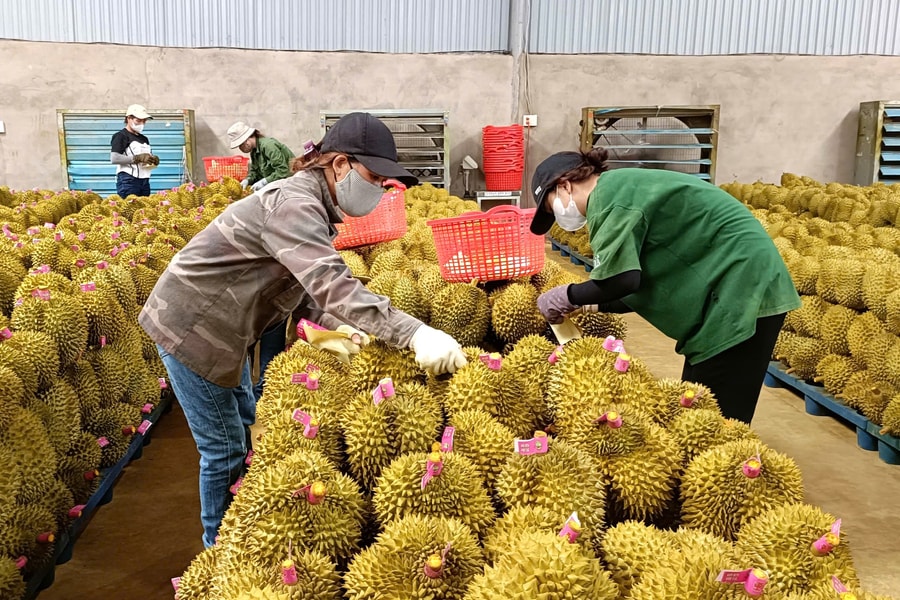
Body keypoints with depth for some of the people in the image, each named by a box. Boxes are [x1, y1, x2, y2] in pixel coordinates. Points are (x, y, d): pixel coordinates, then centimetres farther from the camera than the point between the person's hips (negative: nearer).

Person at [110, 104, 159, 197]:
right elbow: (114, 158, -13)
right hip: (128, 180, -7)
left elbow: (148, 158, 31)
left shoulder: (144, 139, 24)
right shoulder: (121, 136, 0)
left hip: (144, 181, 7)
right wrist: (138, 158, -18)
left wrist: (154, 160, 6)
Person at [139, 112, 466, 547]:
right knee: (225, 449, 0)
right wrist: (414, 335, -48)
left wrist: (336, 326, -13)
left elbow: (306, 289, 5)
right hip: (191, 328, -10)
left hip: (223, 328, 10)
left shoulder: (314, 208, 4)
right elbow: (332, 284, -41)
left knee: (246, 428, 19)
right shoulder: (294, 204, -27)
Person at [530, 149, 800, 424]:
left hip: (741, 291, -10)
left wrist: (567, 296, -5)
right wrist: (591, 305, 11)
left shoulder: (608, 193, -12)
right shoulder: (623, 189, 17)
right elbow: (643, 283, 16)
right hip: (741, 289, 10)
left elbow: (620, 280, -21)